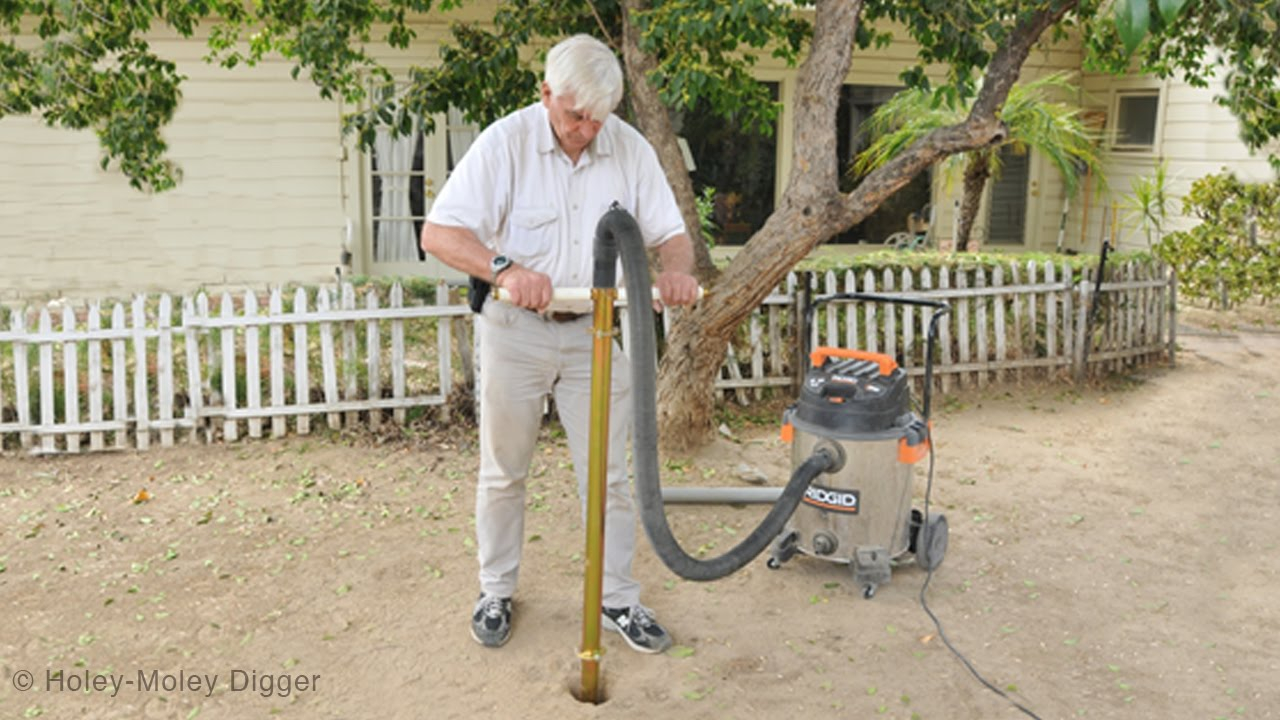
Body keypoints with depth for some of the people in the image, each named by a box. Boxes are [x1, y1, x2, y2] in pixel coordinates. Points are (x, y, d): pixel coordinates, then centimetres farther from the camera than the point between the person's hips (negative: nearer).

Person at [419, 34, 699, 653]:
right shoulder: (505, 141, -13)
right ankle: (495, 591, 30)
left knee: (607, 475, 6)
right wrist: (504, 269, -38)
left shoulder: (631, 149, -4)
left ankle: (617, 600, 21)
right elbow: (439, 233, -19)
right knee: (503, 472, 12)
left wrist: (676, 271, -22)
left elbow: (671, 233, 2)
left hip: (596, 330, 2)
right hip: (515, 329, -2)